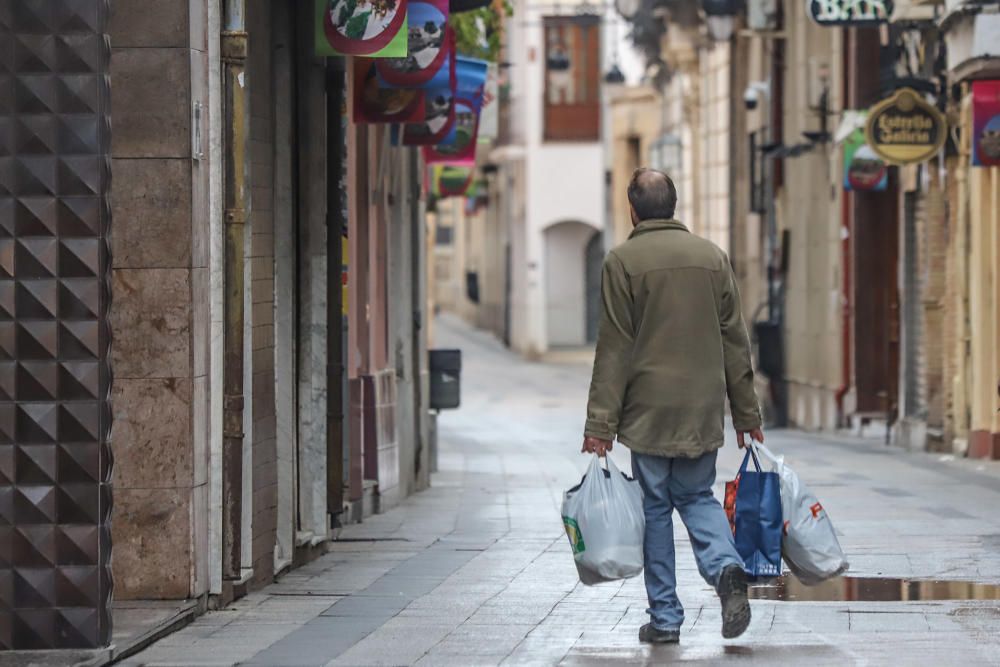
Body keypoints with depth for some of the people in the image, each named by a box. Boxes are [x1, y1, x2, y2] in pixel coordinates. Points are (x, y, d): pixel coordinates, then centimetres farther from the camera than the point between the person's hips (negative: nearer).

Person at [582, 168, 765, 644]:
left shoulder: (623, 262, -6)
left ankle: (665, 617, 6)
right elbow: (735, 341, 10)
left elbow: (614, 349, -8)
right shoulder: (712, 257, 7)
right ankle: (726, 566, -12)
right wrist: (746, 413, 16)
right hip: (704, 409, 3)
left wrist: (600, 423, -6)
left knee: (655, 508, 5)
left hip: (649, 410, -3)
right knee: (697, 497, 16)